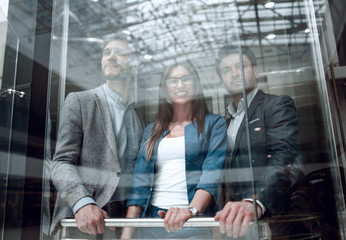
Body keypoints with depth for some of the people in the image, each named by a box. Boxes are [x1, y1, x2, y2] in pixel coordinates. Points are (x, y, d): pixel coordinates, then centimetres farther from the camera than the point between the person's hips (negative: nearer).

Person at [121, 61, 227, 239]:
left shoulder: (214, 123, 3)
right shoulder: (152, 130, 13)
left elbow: (212, 173, -10)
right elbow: (140, 180, 6)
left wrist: (191, 210, -27)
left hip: (195, 223, -3)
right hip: (152, 217, 3)